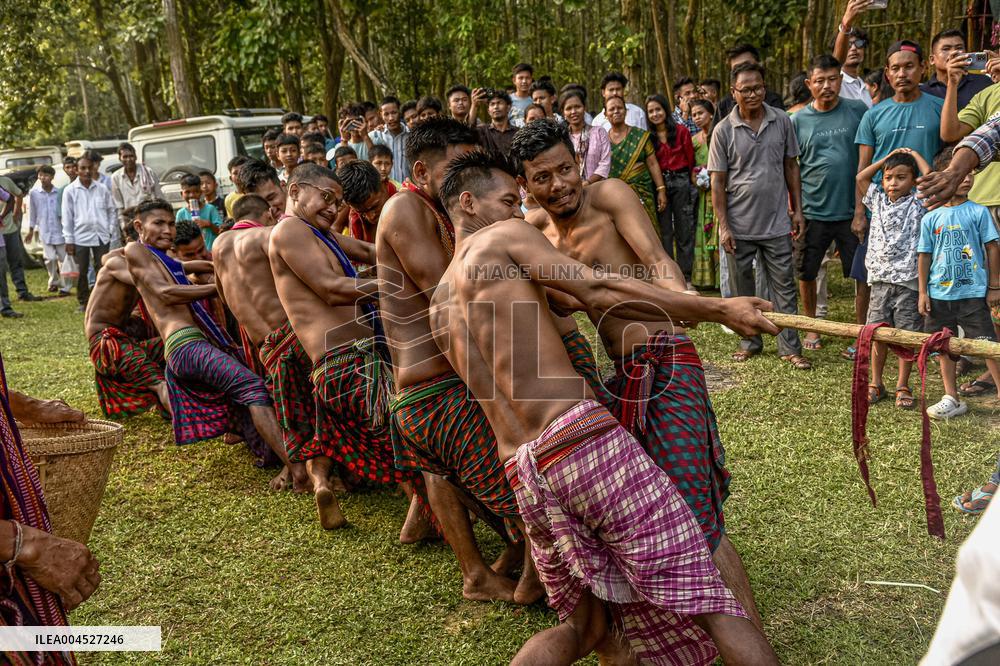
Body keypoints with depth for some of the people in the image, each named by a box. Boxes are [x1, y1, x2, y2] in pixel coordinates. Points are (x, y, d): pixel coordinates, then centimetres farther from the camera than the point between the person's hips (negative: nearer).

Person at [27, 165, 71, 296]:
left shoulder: (59, 192, -4)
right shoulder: (34, 193, 0)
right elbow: (32, 212, 9)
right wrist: (31, 229, 12)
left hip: (60, 230, -1)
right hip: (45, 231, 1)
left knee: (63, 258, 3)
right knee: (50, 258, -6)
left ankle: (64, 286, 11)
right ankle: (54, 282, 17)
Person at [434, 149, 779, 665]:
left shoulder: (440, 307, 25)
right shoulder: (503, 237, 5)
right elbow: (599, 292, -5)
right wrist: (718, 308, -3)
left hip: (522, 473, 7)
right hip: (583, 438, -7)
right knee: (701, 596, -1)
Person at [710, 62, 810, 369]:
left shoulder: (782, 121, 1)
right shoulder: (723, 130, -5)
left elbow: (791, 166, 9)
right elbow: (718, 182, -4)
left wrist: (797, 210, 4)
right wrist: (723, 226, -9)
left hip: (776, 223, 1)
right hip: (739, 225, -1)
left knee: (784, 287, 4)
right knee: (743, 288, 11)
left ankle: (790, 347, 12)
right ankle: (750, 343, 25)